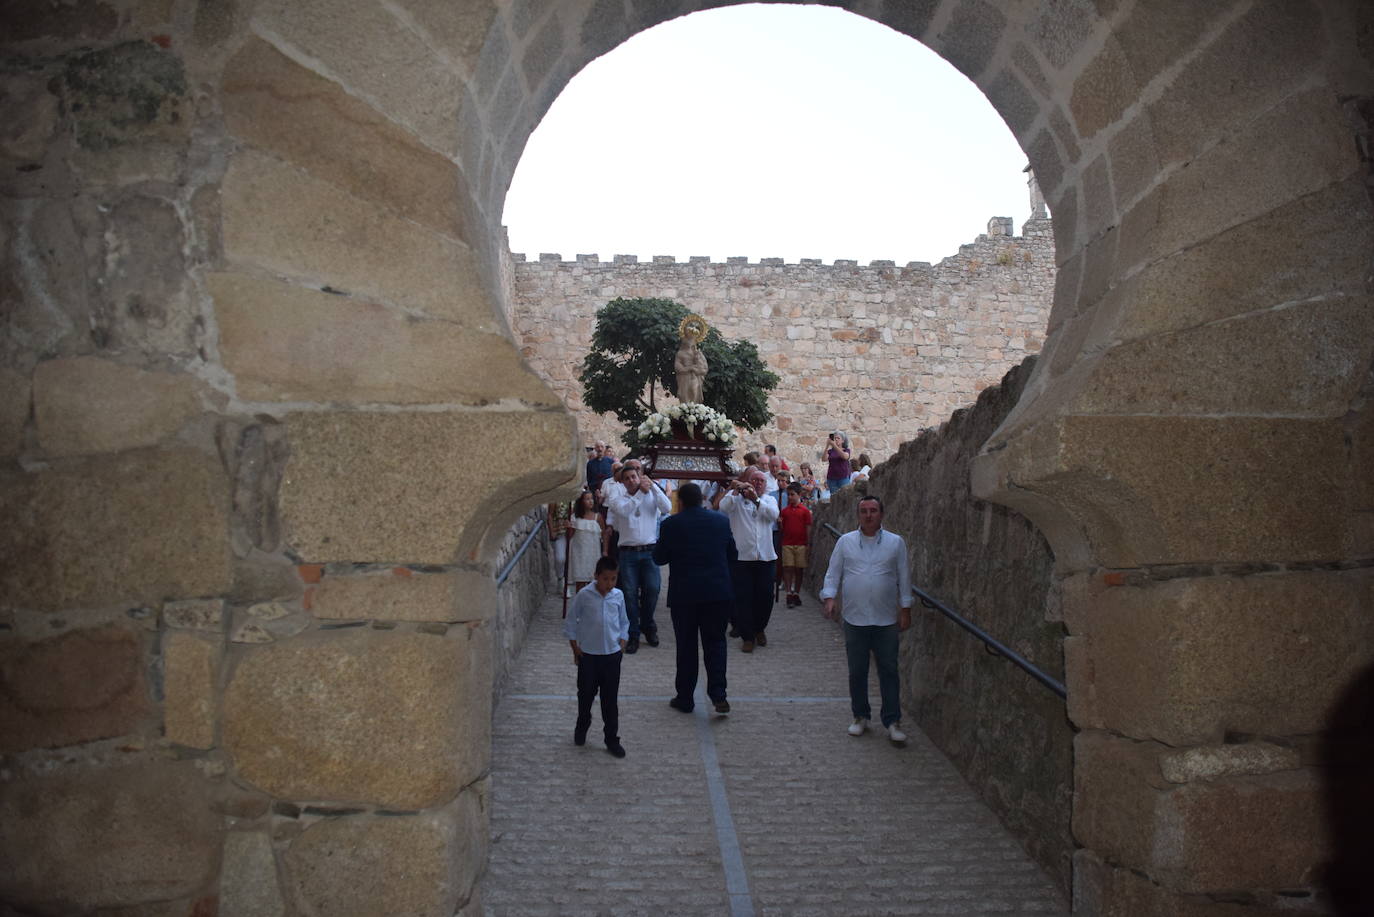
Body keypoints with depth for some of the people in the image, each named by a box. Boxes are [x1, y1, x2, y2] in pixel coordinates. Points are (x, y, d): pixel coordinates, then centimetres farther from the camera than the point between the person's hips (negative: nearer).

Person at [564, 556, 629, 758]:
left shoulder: (618, 595, -3)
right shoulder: (584, 595, -11)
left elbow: (623, 622, 11)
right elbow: (570, 622, -1)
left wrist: (622, 645, 3)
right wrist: (575, 648, -2)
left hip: (612, 655, 1)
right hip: (588, 655, -1)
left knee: (611, 699, 5)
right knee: (586, 694, 13)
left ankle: (612, 739, 14)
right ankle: (582, 727, 38)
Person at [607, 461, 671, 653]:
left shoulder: (652, 493, 5)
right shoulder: (618, 495, 2)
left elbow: (667, 508, -11)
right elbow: (624, 510, -19)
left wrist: (653, 487, -15)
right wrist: (640, 492, -19)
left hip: (650, 551, 1)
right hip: (628, 551, -1)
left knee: (651, 590, 2)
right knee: (630, 594, -1)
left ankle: (648, 627, 24)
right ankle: (633, 635, 8)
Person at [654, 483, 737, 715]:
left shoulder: (672, 524, -8)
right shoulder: (721, 520, 1)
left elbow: (658, 558, 0)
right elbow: (732, 554, 10)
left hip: (684, 594, -2)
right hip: (718, 593, 2)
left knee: (686, 646, 9)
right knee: (715, 642, 11)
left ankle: (685, 698, 15)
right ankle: (718, 694, 0)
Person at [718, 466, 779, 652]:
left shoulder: (769, 499, 14)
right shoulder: (736, 498, 6)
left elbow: (773, 514, -8)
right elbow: (723, 507, -15)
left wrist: (756, 499, -19)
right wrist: (737, 490, -24)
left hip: (765, 558, 3)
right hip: (741, 558, -3)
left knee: (765, 597, 8)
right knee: (743, 598, -2)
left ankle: (759, 629, 32)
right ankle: (747, 637, 8)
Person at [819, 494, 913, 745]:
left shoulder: (896, 542, 3)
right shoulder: (845, 542, 4)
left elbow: (904, 577, 6)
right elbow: (833, 573, 6)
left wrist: (905, 609, 3)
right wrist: (829, 597, -9)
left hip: (886, 620, -1)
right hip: (855, 619, 1)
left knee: (888, 671, 2)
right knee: (857, 671, 8)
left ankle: (893, 721, 9)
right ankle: (860, 716, 23)